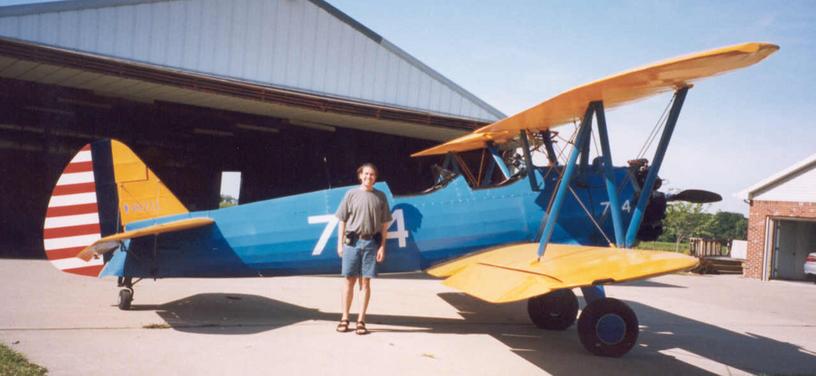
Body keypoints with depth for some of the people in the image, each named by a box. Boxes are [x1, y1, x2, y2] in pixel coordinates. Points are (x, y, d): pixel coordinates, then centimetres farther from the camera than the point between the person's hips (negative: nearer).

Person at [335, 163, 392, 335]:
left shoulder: (380, 197, 6)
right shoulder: (351, 194, 4)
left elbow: (384, 224, 7)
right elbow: (342, 220, 5)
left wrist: (382, 246, 1)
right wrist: (340, 243, 0)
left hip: (371, 243, 0)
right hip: (352, 241, 0)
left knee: (365, 282, 4)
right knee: (349, 280, 5)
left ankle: (361, 320, 11)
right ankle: (344, 318, 16)